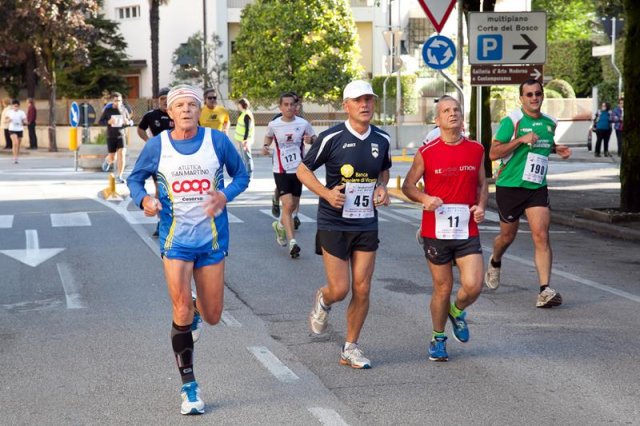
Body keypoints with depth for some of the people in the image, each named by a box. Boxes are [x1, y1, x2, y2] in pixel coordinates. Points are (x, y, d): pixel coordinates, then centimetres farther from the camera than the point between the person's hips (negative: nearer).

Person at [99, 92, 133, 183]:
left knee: (121, 155, -14)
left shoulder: (124, 110, -1)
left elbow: (131, 122, 8)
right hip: (111, 137, -1)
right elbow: (100, 121, -2)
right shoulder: (108, 110, -5)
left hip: (120, 136, 1)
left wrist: (128, 122, -16)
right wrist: (108, 122, -21)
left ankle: (119, 177, -5)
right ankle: (107, 161, 43)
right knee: (112, 158, 4)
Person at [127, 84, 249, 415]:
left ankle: (195, 309, 48)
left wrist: (226, 195, -14)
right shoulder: (156, 146, -3)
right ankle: (189, 388, 5)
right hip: (175, 239, -1)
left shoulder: (217, 141, -4)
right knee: (181, 314, -10)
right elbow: (135, 178, 9)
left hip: (212, 238, 1)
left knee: (212, 317, 8)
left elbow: (241, 175, 7)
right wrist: (143, 199, -13)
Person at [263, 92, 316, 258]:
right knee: (288, 205, -14)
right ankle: (292, 242, -15)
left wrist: (310, 140, -15)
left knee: (293, 206, 13)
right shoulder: (273, 125, -4)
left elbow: (315, 139, 8)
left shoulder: (303, 124, -3)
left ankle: (280, 225, 45)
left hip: (298, 170, 2)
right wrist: (266, 146, -2)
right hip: (281, 171, -2)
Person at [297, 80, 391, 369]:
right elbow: (303, 170, -2)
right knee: (339, 289, -4)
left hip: (367, 225, 4)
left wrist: (382, 188, 1)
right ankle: (322, 301, 33)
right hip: (334, 224, -4)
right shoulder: (331, 138, -10)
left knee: (362, 289, 2)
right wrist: (327, 193, -16)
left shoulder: (382, 139, 3)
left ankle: (350, 348, 16)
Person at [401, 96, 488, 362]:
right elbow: (408, 185, 4)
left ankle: (457, 312, 25)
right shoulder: (426, 153, -4)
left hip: (467, 231, 2)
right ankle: (438, 338, 30)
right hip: (436, 232, -2)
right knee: (442, 288, 7)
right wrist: (424, 199, -15)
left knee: (473, 286, -11)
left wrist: (481, 206, -3)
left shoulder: (476, 150, 4)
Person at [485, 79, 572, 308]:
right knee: (508, 235, 13)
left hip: (537, 187, 3)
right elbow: (493, 153, -15)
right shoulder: (511, 121, -10)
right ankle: (495, 263, 47)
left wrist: (557, 149, 6)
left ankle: (545, 290, -16)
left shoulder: (549, 123, 8)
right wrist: (521, 139, -24)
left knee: (541, 236, -12)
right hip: (510, 186, -3)